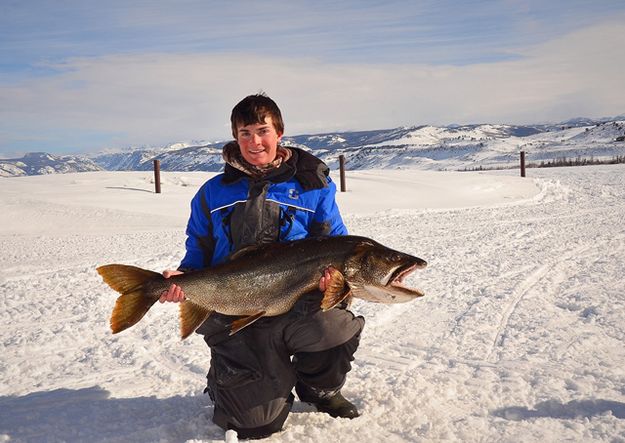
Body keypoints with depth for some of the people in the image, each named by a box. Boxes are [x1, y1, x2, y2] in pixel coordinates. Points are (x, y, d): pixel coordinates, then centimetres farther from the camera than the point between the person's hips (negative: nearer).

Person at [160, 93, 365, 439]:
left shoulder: (312, 186, 4)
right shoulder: (213, 193, 8)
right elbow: (199, 252, 14)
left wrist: (332, 271, -18)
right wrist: (184, 277, -8)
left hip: (297, 306, 0)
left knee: (338, 326, -36)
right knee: (256, 423, -9)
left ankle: (319, 388, 3)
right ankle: (223, 378, 31)